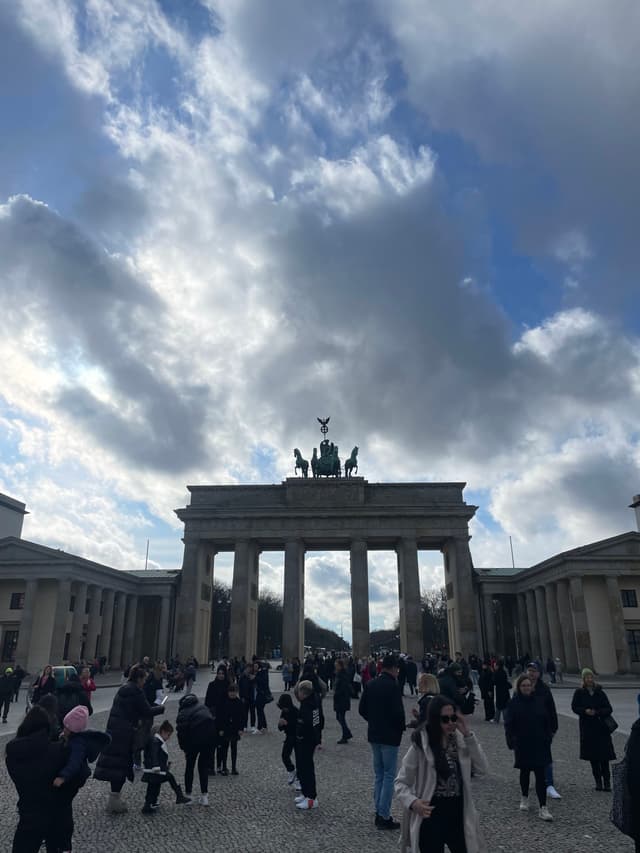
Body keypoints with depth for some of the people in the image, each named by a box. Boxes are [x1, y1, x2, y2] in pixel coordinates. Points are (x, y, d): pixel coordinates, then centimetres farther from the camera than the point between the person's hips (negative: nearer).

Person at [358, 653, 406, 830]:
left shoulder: (370, 684, 3)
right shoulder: (392, 686, -17)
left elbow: (362, 709, 6)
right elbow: (398, 712, -21)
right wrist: (401, 728, -2)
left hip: (373, 735, 7)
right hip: (390, 736, -7)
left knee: (379, 774, 17)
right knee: (389, 776, 2)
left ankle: (379, 812, 22)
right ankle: (384, 817, 4)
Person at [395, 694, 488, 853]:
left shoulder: (460, 741, -3)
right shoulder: (421, 745, -17)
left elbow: (483, 768, -9)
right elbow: (401, 782, -10)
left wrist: (468, 735, -16)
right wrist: (413, 802, -29)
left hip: (458, 814, 5)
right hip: (431, 816, -4)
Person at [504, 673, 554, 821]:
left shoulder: (538, 701, 0)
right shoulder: (514, 703, -7)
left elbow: (546, 722, 7)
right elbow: (509, 725, -8)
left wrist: (548, 738, 1)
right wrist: (512, 742, -16)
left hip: (539, 745, 1)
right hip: (523, 746, -1)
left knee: (540, 775, -3)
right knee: (524, 772, 15)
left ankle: (543, 807, 1)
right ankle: (524, 798, 36)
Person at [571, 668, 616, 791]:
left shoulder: (600, 693, 2)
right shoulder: (579, 693, 1)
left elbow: (608, 709, 0)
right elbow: (574, 707, 1)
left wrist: (597, 712, -15)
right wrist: (585, 711, -15)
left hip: (602, 728, 0)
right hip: (587, 728, 0)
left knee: (604, 757, -3)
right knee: (593, 757, 3)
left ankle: (606, 782, 4)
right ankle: (598, 782, 13)